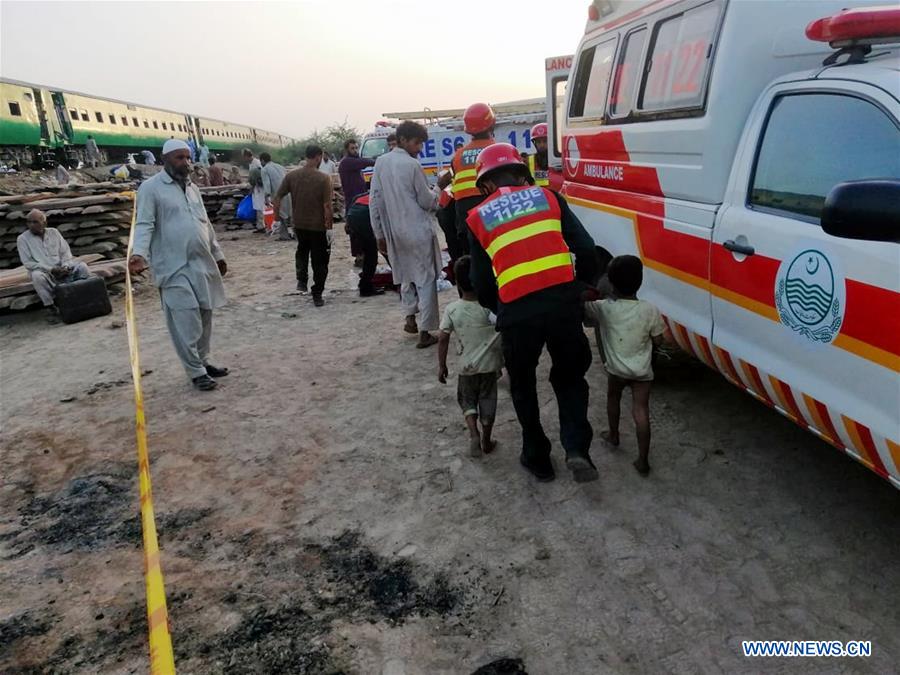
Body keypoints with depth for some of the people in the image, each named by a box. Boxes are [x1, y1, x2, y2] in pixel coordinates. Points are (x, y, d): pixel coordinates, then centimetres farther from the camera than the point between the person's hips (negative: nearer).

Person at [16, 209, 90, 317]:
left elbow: (66, 252, 6)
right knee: (37, 276, -38)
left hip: (61, 268, 3)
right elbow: (28, 263, -8)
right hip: (42, 271, -3)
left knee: (82, 266, -21)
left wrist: (65, 266, -15)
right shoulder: (22, 239, -2)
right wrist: (51, 269, -19)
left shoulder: (54, 232, 7)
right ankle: (50, 306, -25)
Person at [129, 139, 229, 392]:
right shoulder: (151, 188, -5)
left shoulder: (192, 187, 17)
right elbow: (144, 225, -12)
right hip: (174, 267, -7)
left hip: (202, 263, 7)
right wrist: (139, 254, -28)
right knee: (186, 321, -7)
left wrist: (217, 254, 25)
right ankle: (196, 372, 2)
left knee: (204, 315, 12)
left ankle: (202, 361, 27)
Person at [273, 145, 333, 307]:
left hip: (299, 224, 4)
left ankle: (302, 279, 20)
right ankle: (317, 295, 12)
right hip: (319, 226, -4)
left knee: (302, 250, 31)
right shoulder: (323, 178, -15)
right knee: (319, 260, 9)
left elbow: (277, 198, -2)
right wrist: (330, 227, -11)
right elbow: (327, 206, -19)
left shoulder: (291, 176, -3)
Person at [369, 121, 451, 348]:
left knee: (406, 276, 23)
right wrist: (439, 187, 10)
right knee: (426, 279, 2)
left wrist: (379, 234, 10)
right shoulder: (412, 165, -12)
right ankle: (425, 332, 2)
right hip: (419, 232, -6)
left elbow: (375, 202, 5)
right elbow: (427, 202, -8)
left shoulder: (381, 163, 5)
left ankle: (410, 317, 18)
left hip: (395, 233, 6)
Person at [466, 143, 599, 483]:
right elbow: (585, 248, 6)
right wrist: (585, 285, 22)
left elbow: (481, 281, 11)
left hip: (517, 310, -1)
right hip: (562, 300, 1)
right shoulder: (548, 197, 12)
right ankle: (577, 448, 7)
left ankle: (537, 456, 31)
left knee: (523, 385, 22)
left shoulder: (478, 218, 11)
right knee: (569, 377, 22)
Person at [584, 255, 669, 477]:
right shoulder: (650, 310, -12)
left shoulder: (603, 307, -17)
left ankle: (613, 435, 47)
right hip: (642, 371, 0)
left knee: (613, 398, 27)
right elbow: (658, 340, -3)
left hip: (616, 368, 0)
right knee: (640, 411, 2)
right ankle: (643, 460, 2)